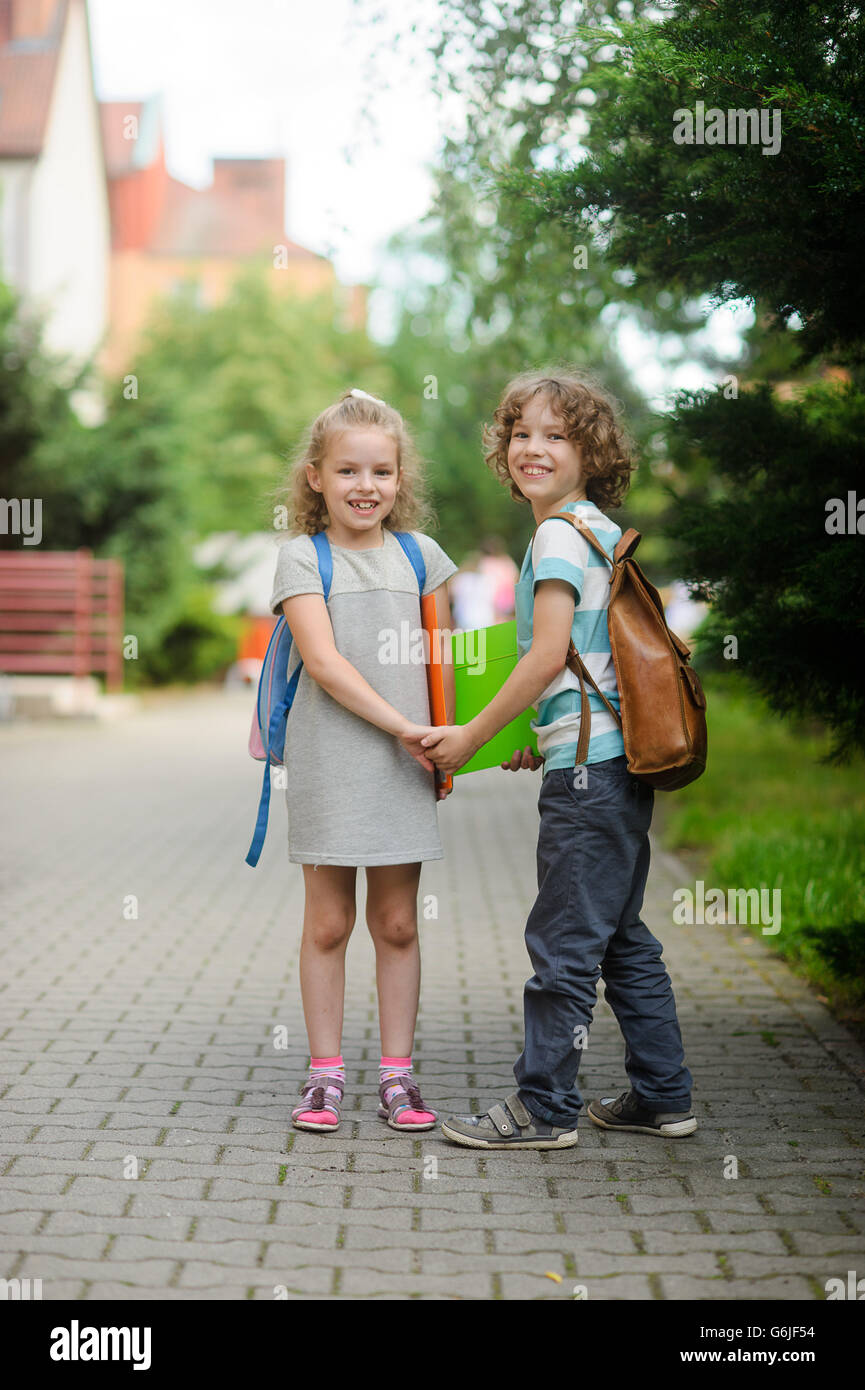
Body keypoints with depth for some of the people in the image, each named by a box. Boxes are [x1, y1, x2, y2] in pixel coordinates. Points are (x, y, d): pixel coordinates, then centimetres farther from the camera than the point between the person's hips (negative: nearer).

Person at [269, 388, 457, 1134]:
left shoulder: (421, 555, 8)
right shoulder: (302, 556, -3)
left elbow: (440, 661, 13)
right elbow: (322, 661, -12)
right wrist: (402, 727, -16)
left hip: (404, 765, 3)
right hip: (330, 762, -2)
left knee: (398, 924, 7)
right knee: (328, 924, 5)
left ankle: (398, 1074, 15)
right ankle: (325, 1074, 14)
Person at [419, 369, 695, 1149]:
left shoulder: (560, 534, -11)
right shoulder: (604, 531, 17)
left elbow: (549, 654, -17)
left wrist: (472, 737, -10)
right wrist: (542, 741, 22)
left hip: (588, 768, -10)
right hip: (619, 760, 10)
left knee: (563, 941, -2)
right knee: (620, 937, 15)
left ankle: (545, 1107, 6)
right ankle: (662, 1097, 22)